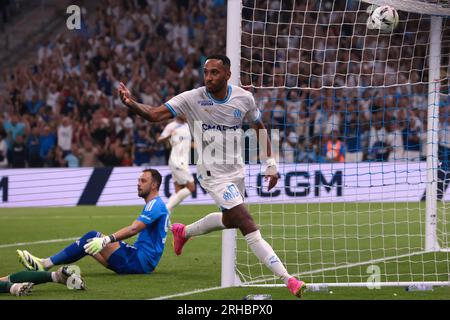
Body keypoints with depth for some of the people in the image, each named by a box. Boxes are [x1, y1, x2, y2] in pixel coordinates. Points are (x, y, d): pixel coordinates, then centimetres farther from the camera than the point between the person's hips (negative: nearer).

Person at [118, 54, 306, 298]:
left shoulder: (244, 99, -6)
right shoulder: (192, 99, -16)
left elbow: (259, 126, 11)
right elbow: (154, 115, -20)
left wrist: (271, 164, 8)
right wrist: (131, 104, -40)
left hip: (236, 170, 6)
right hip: (213, 174, -5)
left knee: (230, 219, 24)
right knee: (249, 226, -15)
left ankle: (184, 232, 50)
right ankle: (288, 280, -17)